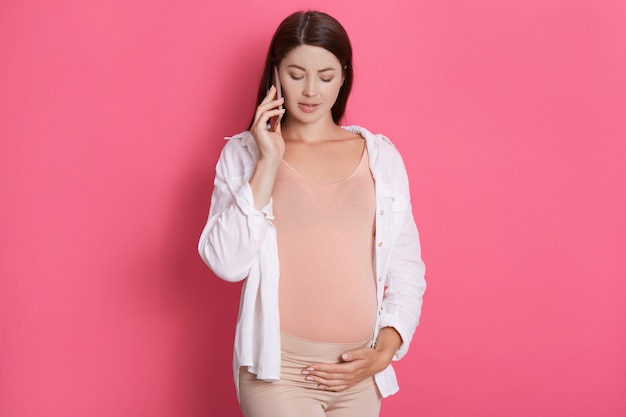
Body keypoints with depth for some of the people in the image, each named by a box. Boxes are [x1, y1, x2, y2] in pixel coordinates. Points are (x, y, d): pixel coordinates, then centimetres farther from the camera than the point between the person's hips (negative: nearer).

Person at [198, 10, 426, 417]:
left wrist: (384, 351, -5)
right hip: (278, 368, -2)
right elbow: (227, 264, -11)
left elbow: (407, 268, 6)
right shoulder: (244, 153, 0)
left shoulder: (381, 155, 4)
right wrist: (268, 163, -14)